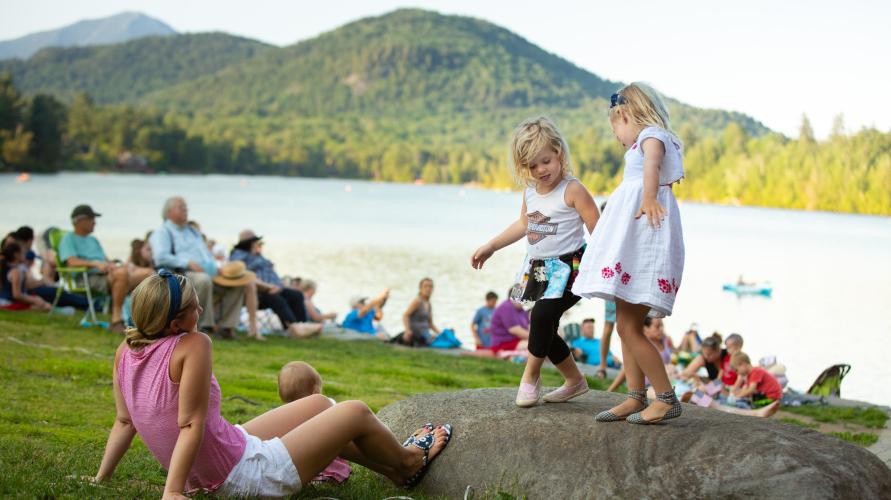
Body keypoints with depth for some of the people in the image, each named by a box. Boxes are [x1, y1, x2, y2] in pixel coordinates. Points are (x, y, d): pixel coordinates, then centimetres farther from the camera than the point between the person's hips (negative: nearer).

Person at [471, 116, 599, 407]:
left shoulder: (572, 190, -15)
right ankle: (574, 381, 28)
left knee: (542, 315, -25)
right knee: (545, 330, 9)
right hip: (539, 268, 8)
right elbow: (523, 225, 24)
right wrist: (490, 247, 26)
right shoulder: (530, 191, 7)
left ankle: (531, 376, -3)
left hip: (568, 266, -8)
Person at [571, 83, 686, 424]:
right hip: (633, 241, 11)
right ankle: (636, 397, 15)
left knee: (629, 327, -12)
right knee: (625, 324, 11)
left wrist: (649, 197, -40)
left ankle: (667, 398, -7)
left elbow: (652, 158, -28)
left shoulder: (650, 135, -6)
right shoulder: (655, 139, 24)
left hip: (644, 239, -11)